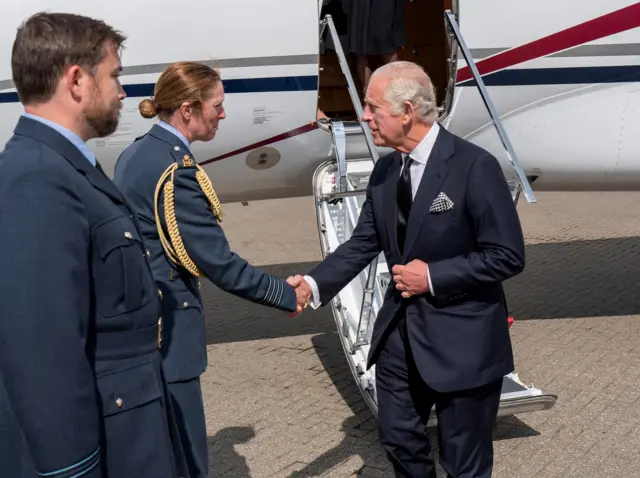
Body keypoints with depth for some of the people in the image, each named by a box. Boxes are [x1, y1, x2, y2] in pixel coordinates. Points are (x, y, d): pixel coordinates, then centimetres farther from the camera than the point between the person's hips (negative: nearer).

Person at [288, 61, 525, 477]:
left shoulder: (474, 166, -18)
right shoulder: (386, 170, 3)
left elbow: (508, 256, -17)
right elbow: (363, 244, 4)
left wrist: (433, 276, -19)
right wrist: (314, 284, -10)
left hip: (462, 340, -6)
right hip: (399, 332, 6)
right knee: (399, 441, 21)